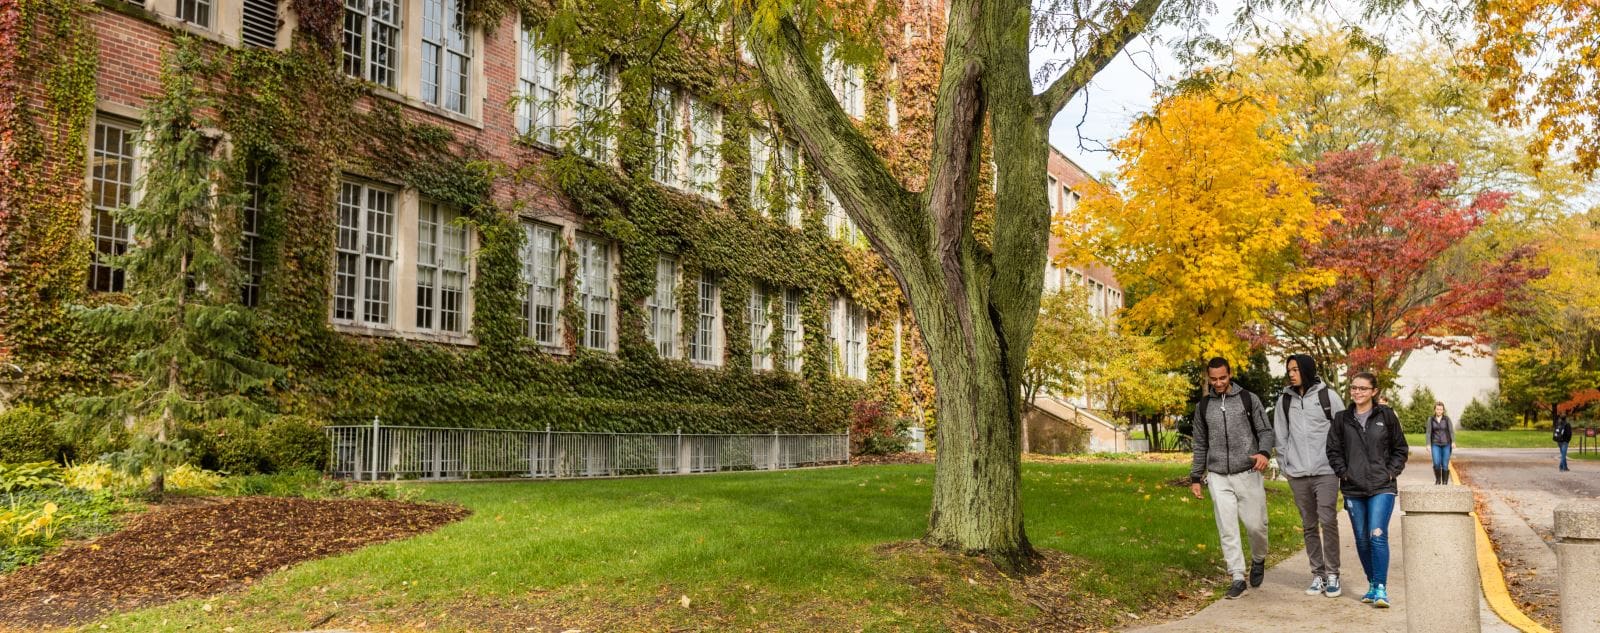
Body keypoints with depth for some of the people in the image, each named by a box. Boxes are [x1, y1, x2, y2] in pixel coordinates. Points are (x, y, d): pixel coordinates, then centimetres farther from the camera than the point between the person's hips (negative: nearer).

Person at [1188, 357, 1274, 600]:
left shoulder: (1248, 399, 1)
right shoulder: (1203, 406, 9)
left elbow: (1266, 430, 1)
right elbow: (1200, 445, 15)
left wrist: (1264, 452, -20)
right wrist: (1195, 477, 13)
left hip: (1248, 474, -2)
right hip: (1218, 477, 2)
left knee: (1256, 525, -1)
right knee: (1227, 530, -1)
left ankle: (1258, 561, 29)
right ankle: (1237, 578, 6)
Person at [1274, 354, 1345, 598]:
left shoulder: (1327, 396, 0)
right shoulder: (1285, 399, 8)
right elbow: (1280, 435, 13)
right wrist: (1284, 465, 8)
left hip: (1326, 471, -3)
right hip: (1297, 475, 3)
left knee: (1328, 521, -9)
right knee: (1309, 526, 6)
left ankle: (1332, 575, 0)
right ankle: (1317, 575, 13)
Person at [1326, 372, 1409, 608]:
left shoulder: (1387, 416, 2)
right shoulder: (1342, 419, 7)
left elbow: (1400, 449, 9)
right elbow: (1333, 450, 10)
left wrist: (1391, 472, -2)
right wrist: (1343, 472, -2)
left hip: (1382, 487, -3)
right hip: (1353, 489, 3)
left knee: (1377, 535, -15)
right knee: (1362, 539, 8)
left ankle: (1381, 587, -11)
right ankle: (1372, 584, 22)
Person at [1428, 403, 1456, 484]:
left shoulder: (1447, 419, -2)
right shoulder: (1431, 420, 1)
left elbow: (1451, 431, -8)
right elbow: (1429, 432, -2)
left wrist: (1453, 442, -20)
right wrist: (1428, 445, -10)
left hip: (1446, 444, -1)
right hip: (1436, 444, 1)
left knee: (1445, 465, -4)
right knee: (1436, 463, -15)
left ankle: (1445, 482, 10)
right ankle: (1438, 480, 6)